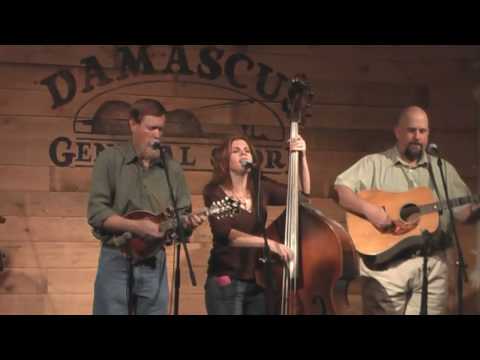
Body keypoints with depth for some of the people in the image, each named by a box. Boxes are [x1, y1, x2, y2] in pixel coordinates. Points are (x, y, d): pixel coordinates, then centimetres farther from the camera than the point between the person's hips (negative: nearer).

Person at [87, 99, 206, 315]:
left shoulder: (172, 169, 9)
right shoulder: (110, 160, -2)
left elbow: (182, 214, 11)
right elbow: (96, 212, -9)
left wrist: (187, 223, -12)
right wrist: (136, 226, -20)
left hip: (154, 262, 4)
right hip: (116, 260, -3)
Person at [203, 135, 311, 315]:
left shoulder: (261, 188, 6)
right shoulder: (215, 192, -8)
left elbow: (303, 195, 9)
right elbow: (224, 232, -23)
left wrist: (302, 158, -4)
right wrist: (268, 242, -34)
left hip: (259, 281, 4)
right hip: (226, 283, -4)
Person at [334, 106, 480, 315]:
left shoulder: (444, 170, 15)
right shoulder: (374, 163, 4)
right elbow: (339, 190, -6)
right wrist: (368, 208, -21)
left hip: (433, 262, 3)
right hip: (386, 263, -3)